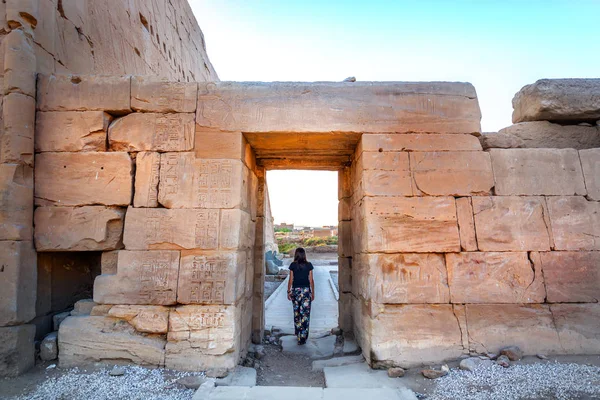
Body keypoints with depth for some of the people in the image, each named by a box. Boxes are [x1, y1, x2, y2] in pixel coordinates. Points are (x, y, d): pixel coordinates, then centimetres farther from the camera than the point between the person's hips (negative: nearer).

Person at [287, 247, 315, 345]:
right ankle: (303, 336, -3)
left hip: (296, 290, 1)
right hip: (306, 290, -1)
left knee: (296, 313, 16)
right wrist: (313, 293, 7)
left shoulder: (293, 265, -3)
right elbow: (311, 280, -1)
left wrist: (289, 291, 8)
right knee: (305, 314, 1)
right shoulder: (308, 265, -2)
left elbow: (291, 280, -1)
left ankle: (298, 333, 27)